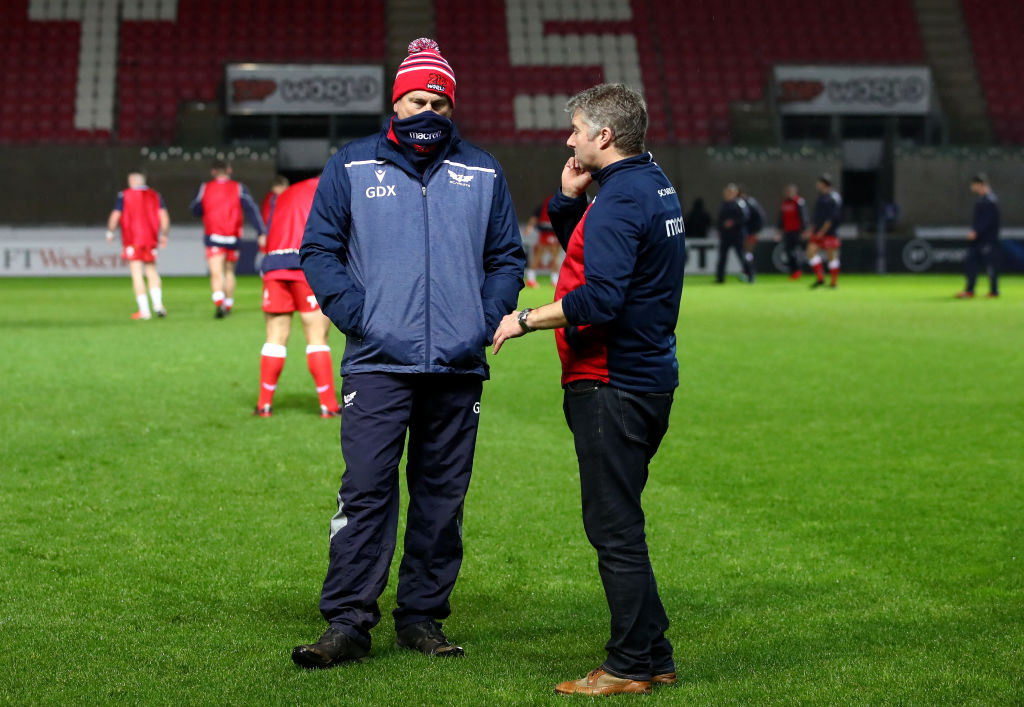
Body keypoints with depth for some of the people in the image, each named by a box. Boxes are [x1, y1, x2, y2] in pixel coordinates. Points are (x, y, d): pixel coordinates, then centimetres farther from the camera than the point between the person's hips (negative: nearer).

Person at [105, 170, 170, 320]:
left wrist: (110, 232, 11)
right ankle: (158, 304, -3)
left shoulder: (124, 195, -3)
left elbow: (115, 217, -4)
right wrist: (163, 235, 14)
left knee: (137, 274, -1)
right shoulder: (155, 195, 6)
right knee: (151, 271, 14)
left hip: (132, 239, -3)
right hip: (151, 240, 3)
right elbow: (164, 217, 3)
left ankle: (144, 310, -4)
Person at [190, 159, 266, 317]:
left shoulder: (205, 188, 2)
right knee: (229, 271, 19)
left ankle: (219, 303, -32)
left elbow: (196, 210, 12)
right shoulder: (239, 188, 1)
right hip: (233, 239, 2)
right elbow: (251, 209, -7)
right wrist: (261, 232, -11)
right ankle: (228, 306, 27)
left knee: (216, 273, -10)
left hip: (213, 238, -2)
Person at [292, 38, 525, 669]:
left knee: (443, 495, 6)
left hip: (458, 366, 3)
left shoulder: (482, 173, 13)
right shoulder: (351, 167, 7)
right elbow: (319, 251, 6)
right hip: (378, 363, -2)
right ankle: (348, 622, -6)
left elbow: (507, 258, 16)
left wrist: (486, 322, 0)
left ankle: (423, 616, 16)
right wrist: (358, 318, -6)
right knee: (366, 490, -9)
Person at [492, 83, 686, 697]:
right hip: (648, 375, 11)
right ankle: (653, 657, 22)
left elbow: (598, 298, -27)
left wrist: (525, 320, -16)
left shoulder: (620, 199, -17)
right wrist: (570, 198, 9)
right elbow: (591, 252, 25)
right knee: (618, 523, 17)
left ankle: (632, 667, 1)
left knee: (614, 528, -5)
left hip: (612, 386, -11)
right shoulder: (654, 185, 16)